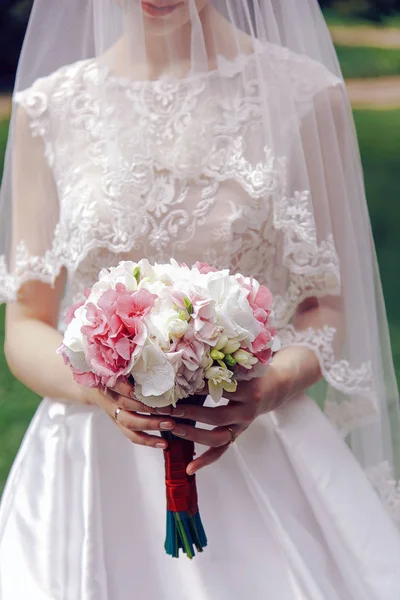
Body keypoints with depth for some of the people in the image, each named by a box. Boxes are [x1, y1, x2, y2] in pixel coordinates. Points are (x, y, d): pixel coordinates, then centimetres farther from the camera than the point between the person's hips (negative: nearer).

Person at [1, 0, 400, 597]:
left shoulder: (304, 94, -3)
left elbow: (328, 310, 2)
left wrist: (273, 385, -18)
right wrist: (96, 386, -15)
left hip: (263, 454, -1)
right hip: (98, 470, 1)